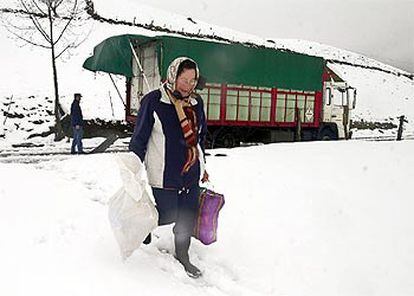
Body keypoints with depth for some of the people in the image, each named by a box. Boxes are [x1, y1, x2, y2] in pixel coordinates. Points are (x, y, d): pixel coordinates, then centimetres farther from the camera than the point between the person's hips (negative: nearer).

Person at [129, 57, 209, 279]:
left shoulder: (196, 102, 6)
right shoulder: (153, 101, -12)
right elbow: (139, 137, -8)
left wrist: (202, 166, 21)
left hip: (191, 172, 6)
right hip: (164, 173, -5)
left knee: (189, 215, 11)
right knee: (168, 216, 3)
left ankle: (182, 256, 34)